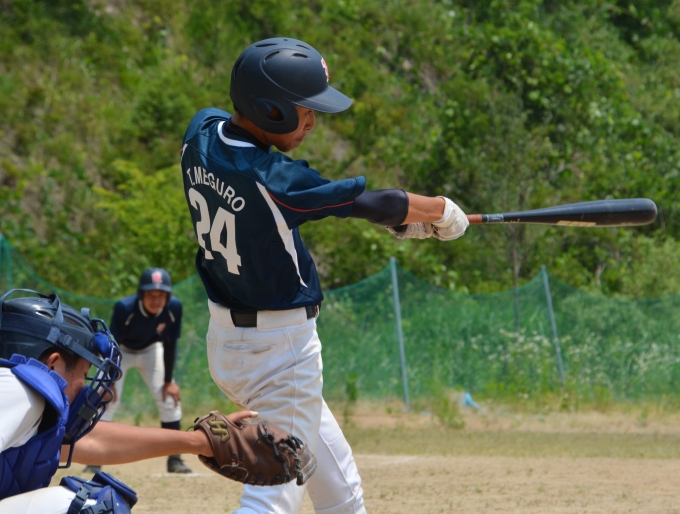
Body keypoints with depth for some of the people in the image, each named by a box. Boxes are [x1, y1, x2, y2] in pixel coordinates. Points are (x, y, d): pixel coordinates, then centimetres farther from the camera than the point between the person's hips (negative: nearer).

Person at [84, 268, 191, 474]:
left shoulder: (174, 308, -28)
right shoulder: (124, 308, -37)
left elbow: (170, 344, -15)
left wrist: (168, 381, -11)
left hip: (150, 351, 3)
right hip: (121, 351, -3)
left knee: (170, 397, -7)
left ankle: (174, 460, 2)